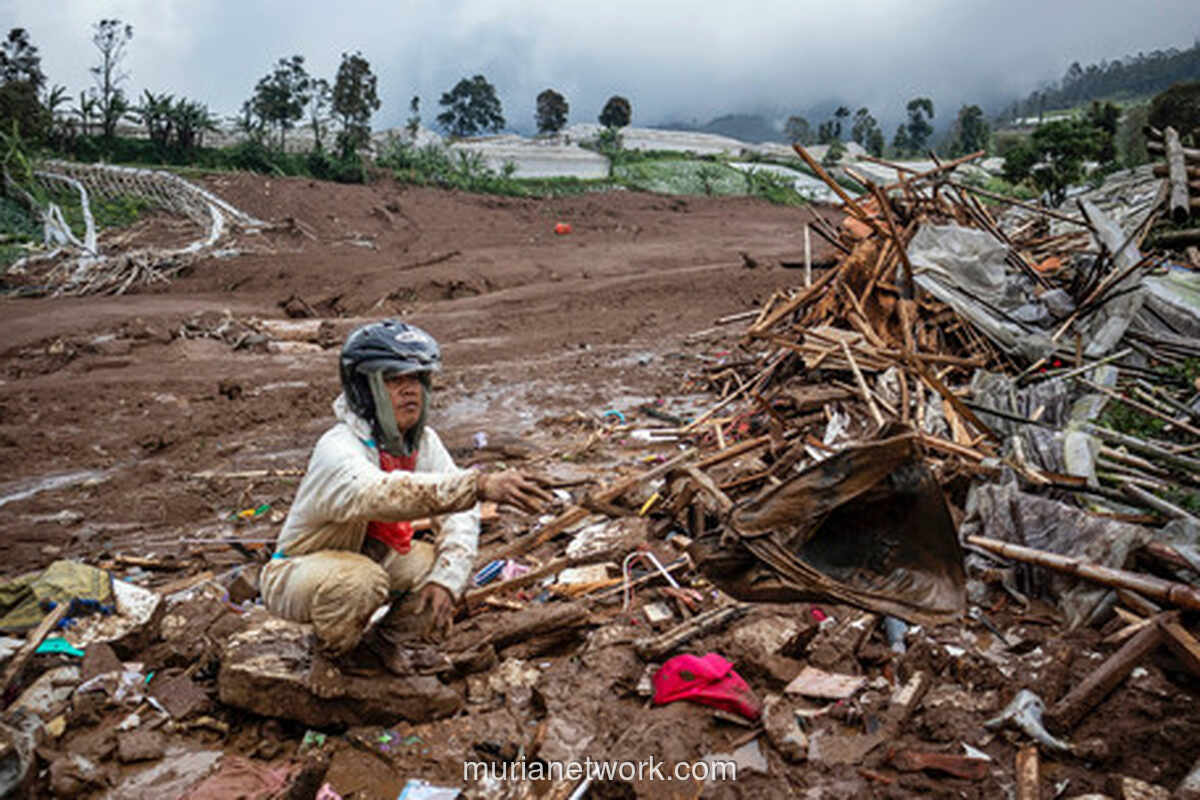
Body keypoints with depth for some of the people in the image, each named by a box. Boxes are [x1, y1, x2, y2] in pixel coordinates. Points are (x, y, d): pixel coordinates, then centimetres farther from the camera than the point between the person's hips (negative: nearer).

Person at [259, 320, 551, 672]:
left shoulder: (423, 441, -10)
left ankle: (387, 638, 11)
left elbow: (460, 516, -14)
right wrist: (481, 485, -66)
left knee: (452, 561, -14)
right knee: (361, 580, -36)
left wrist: (446, 580, -30)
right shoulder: (337, 450, -32)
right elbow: (388, 493, -54)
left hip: (371, 557, 6)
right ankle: (331, 655, -3)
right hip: (297, 574, -6)